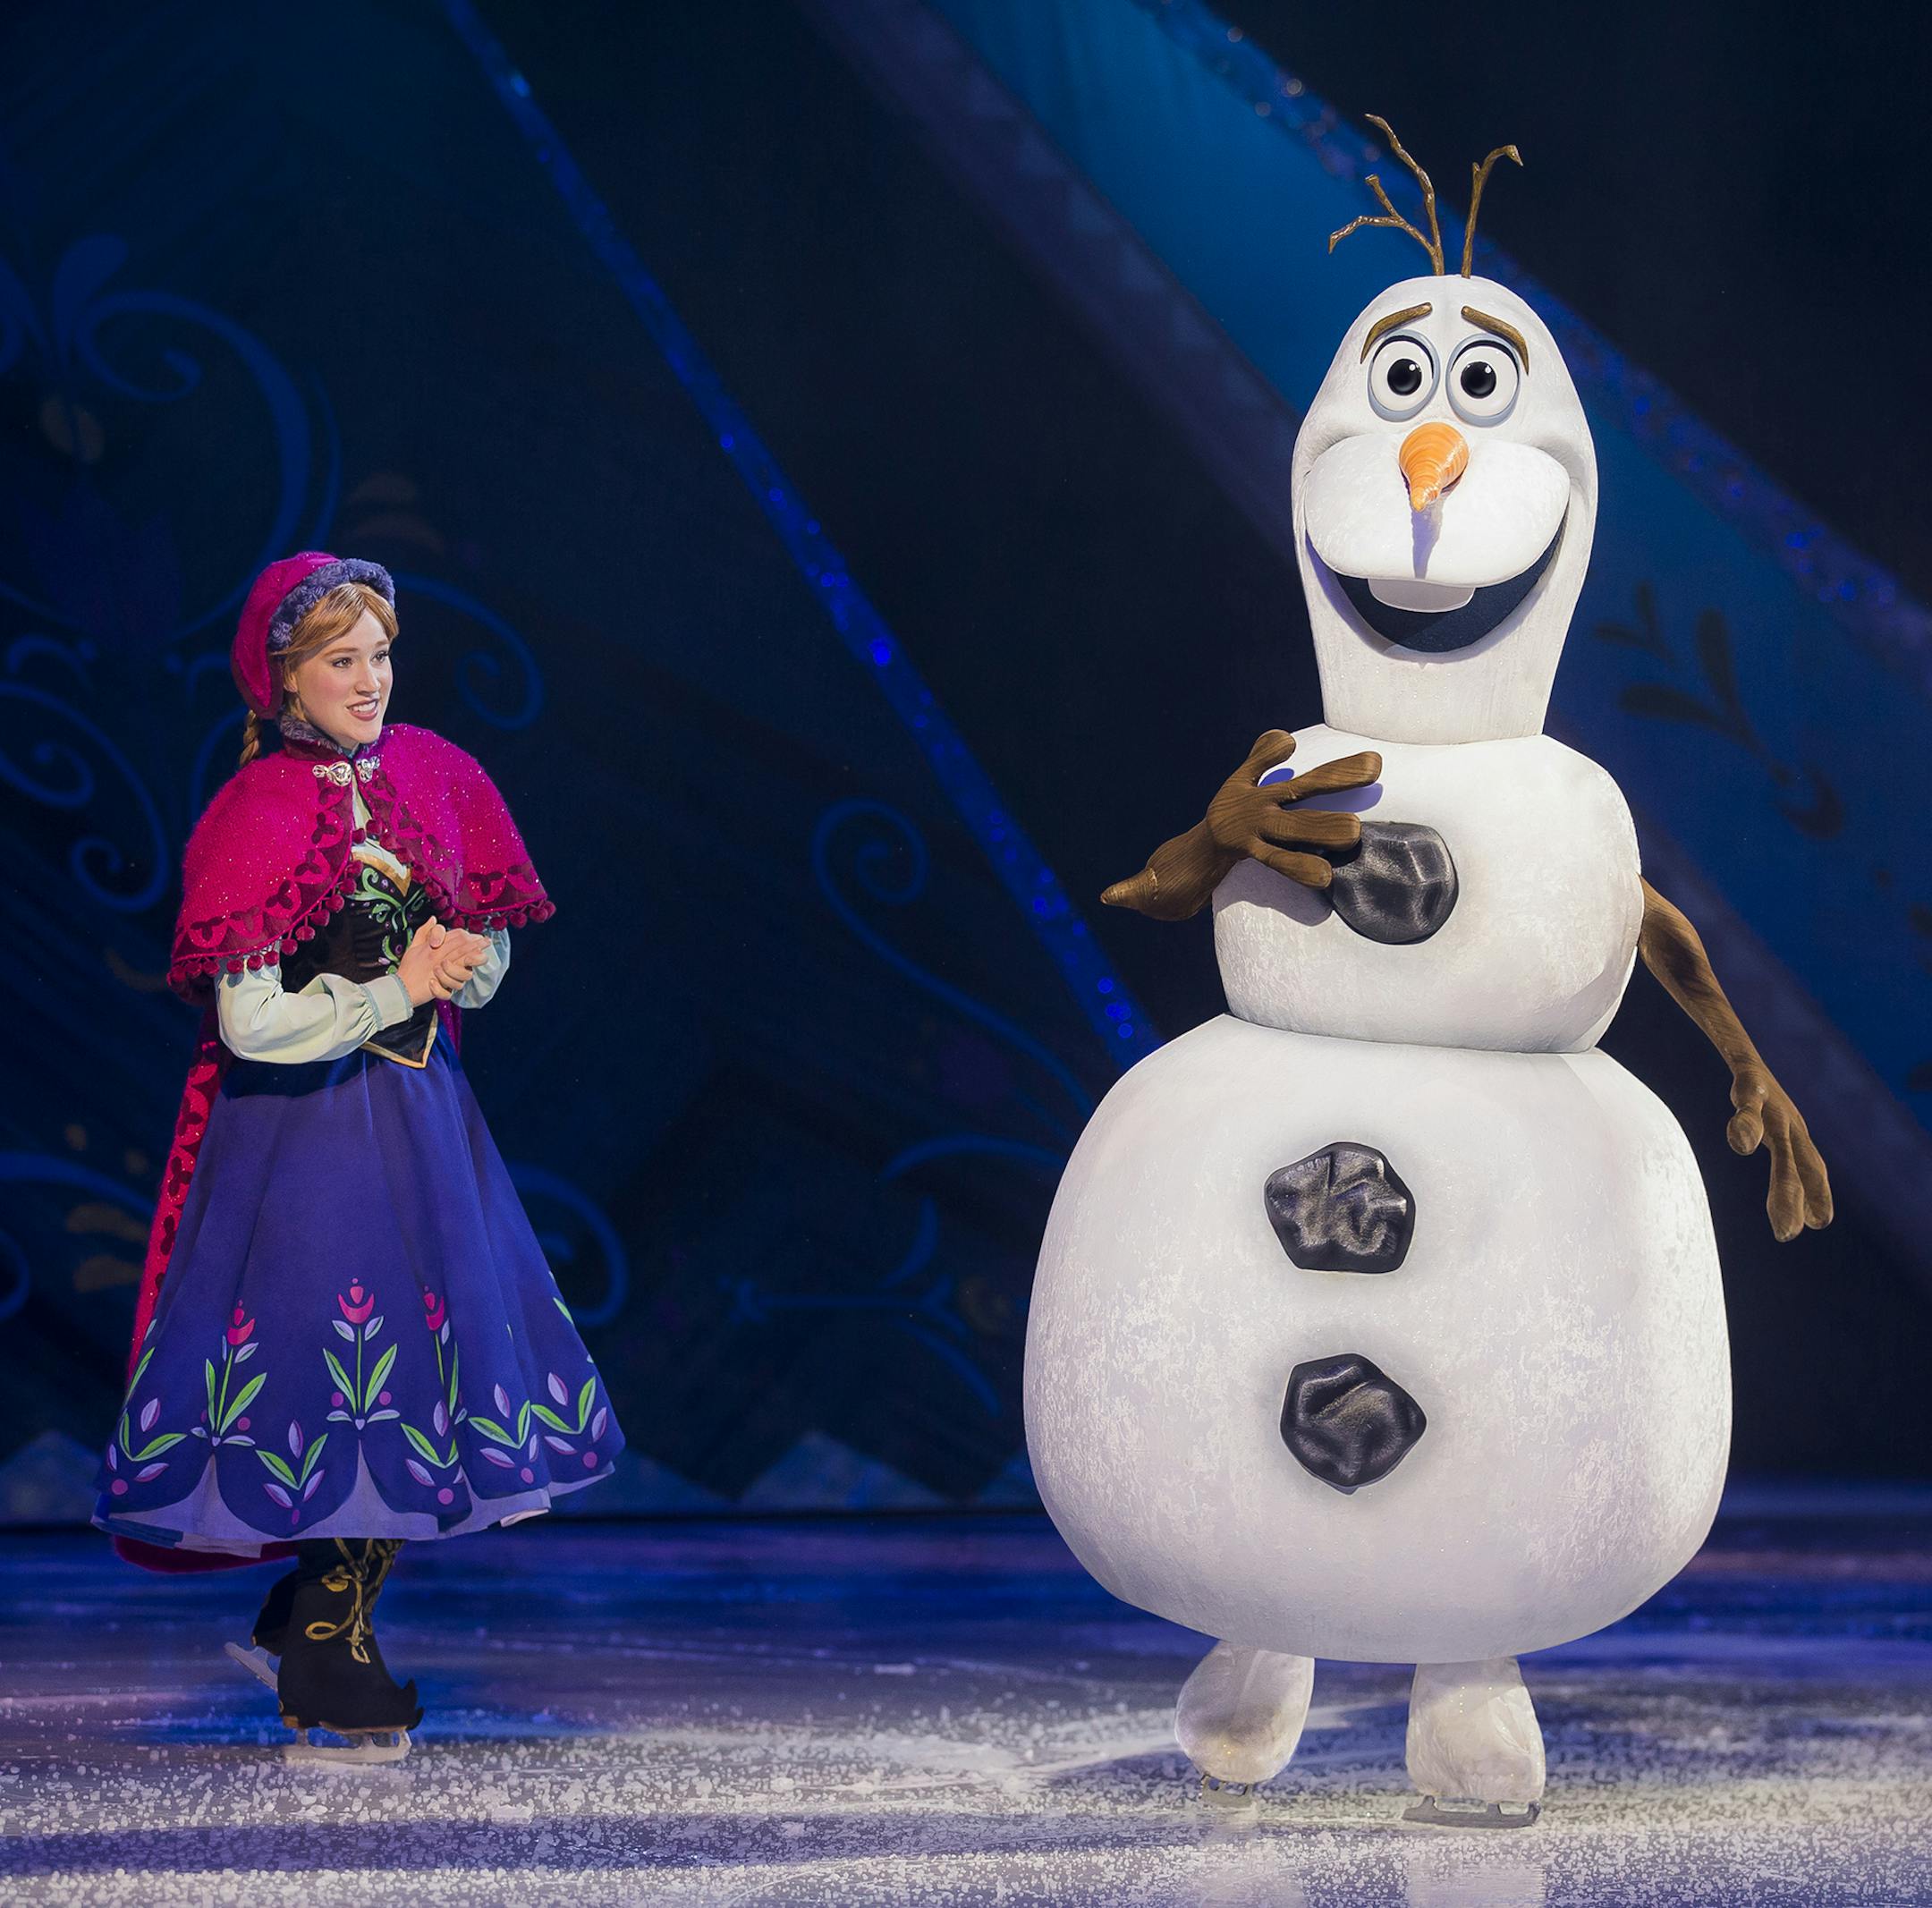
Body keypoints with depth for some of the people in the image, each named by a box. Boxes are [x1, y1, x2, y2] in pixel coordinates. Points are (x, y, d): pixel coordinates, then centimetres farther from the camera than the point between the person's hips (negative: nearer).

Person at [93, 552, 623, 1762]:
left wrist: (457, 965, -9)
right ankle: (329, 1678, 9)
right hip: (305, 1124, -6)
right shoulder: (259, 813, -9)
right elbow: (251, 1024, -15)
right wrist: (395, 990, -15)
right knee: (349, 1380, -5)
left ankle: (308, 1623, 24)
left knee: (427, 1380, 4)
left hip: (422, 1114, 6)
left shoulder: (431, 775, 8)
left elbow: (489, 962, 13)